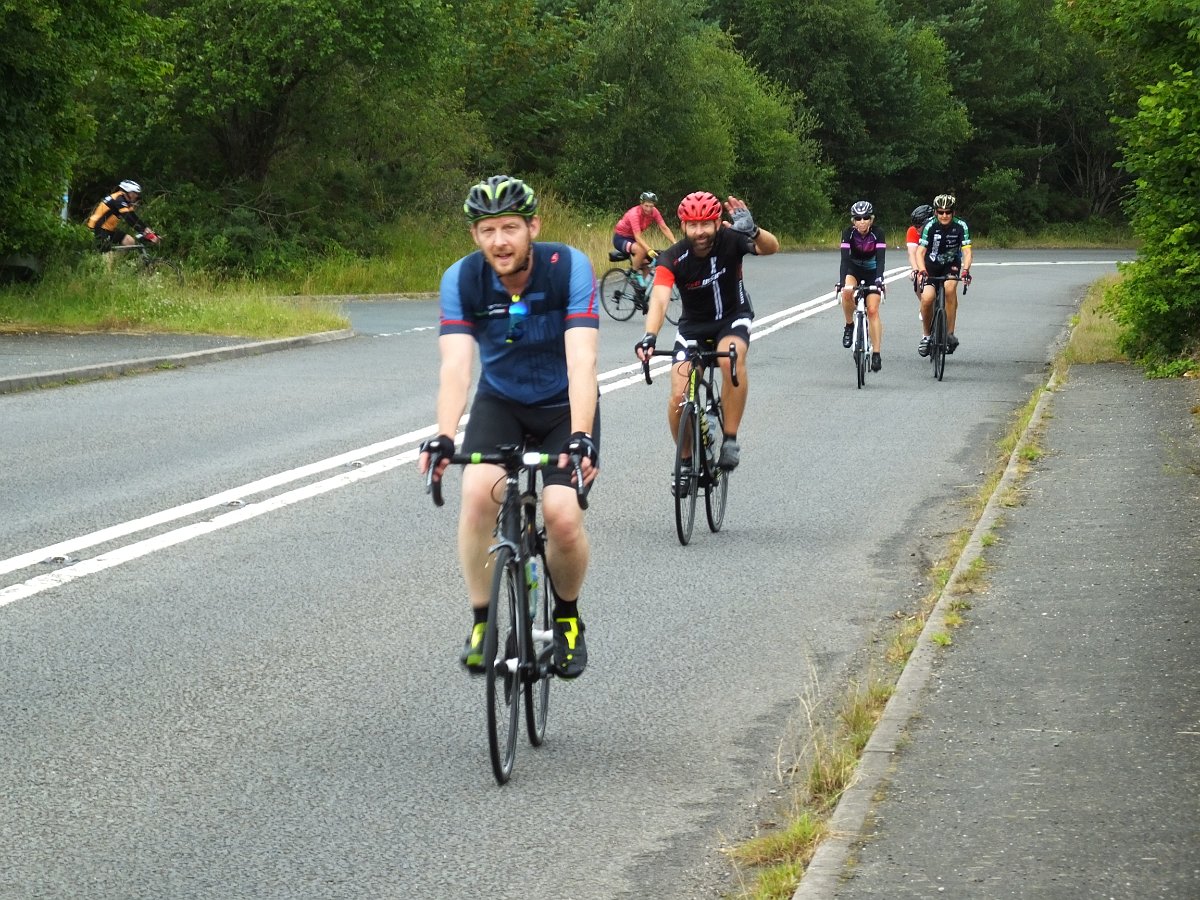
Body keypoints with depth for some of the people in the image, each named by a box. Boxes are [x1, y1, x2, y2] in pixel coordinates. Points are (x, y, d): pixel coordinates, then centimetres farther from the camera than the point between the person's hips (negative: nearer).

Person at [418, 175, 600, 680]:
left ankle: (568, 617, 10)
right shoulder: (461, 280, -19)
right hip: (500, 402, 2)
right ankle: (481, 621, -10)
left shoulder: (569, 268, -25)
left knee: (563, 516, -20)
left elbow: (581, 361, -33)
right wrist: (443, 437, -45)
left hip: (564, 406, -1)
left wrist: (581, 437, -47)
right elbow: (456, 364, -29)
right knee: (478, 492, -26)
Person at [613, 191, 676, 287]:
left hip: (632, 238, 7)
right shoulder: (634, 214, -32)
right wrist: (649, 250, -52)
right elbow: (638, 237, -39)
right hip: (621, 238, -7)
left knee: (646, 263, -5)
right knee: (641, 250, -32)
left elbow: (664, 228, -18)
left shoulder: (654, 212, -14)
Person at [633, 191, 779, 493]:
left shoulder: (730, 240, -22)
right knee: (679, 396, -14)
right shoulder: (673, 258, -23)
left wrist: (752, 232, -62)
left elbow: (771, 247, -39)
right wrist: (649, 336, -56)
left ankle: (730, 439, -21)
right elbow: (660, 298, -37)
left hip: (733, 318, -1)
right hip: (693, 325, 1)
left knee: (731, 359, -36)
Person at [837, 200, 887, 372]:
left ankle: (876, 353, -10)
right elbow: (844, 258, -31)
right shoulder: (849, 232, -22)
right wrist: (842, 282, -44)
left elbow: (880, 259, -31)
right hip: (853, 269, 1)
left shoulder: (877, 233, -23)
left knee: (873, 311, -13)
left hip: (872, 271, -1)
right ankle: (849, 326, -9)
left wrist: (879, 280, -47)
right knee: (847, 292, -33)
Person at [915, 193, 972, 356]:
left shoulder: (961, 226, -19)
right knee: (927, 298, -22)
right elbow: (920, 251, -26)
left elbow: (967, 252, -25)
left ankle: (950, 333, -22)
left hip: (951, 264, 0)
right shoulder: (930, 226, -21)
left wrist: (965, 270, -43)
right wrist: (921, 270, -43)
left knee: (950, 288, -31)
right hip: (931, 265, 0)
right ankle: (926, 335, 1)